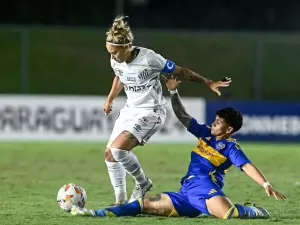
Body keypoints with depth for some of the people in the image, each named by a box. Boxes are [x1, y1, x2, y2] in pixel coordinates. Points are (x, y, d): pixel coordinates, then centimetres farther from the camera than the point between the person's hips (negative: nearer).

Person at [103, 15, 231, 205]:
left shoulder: (148, 58, -25)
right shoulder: (116, 61, -6)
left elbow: (180, 72, -14)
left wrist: (208, 83, -9)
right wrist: (110, 99, 21)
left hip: (151, 112, -8)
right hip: (130, 109, 8)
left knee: (118, 148, -24)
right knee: (110, 153, 5)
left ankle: (143, 183, 1)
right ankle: (120, 201, 18)